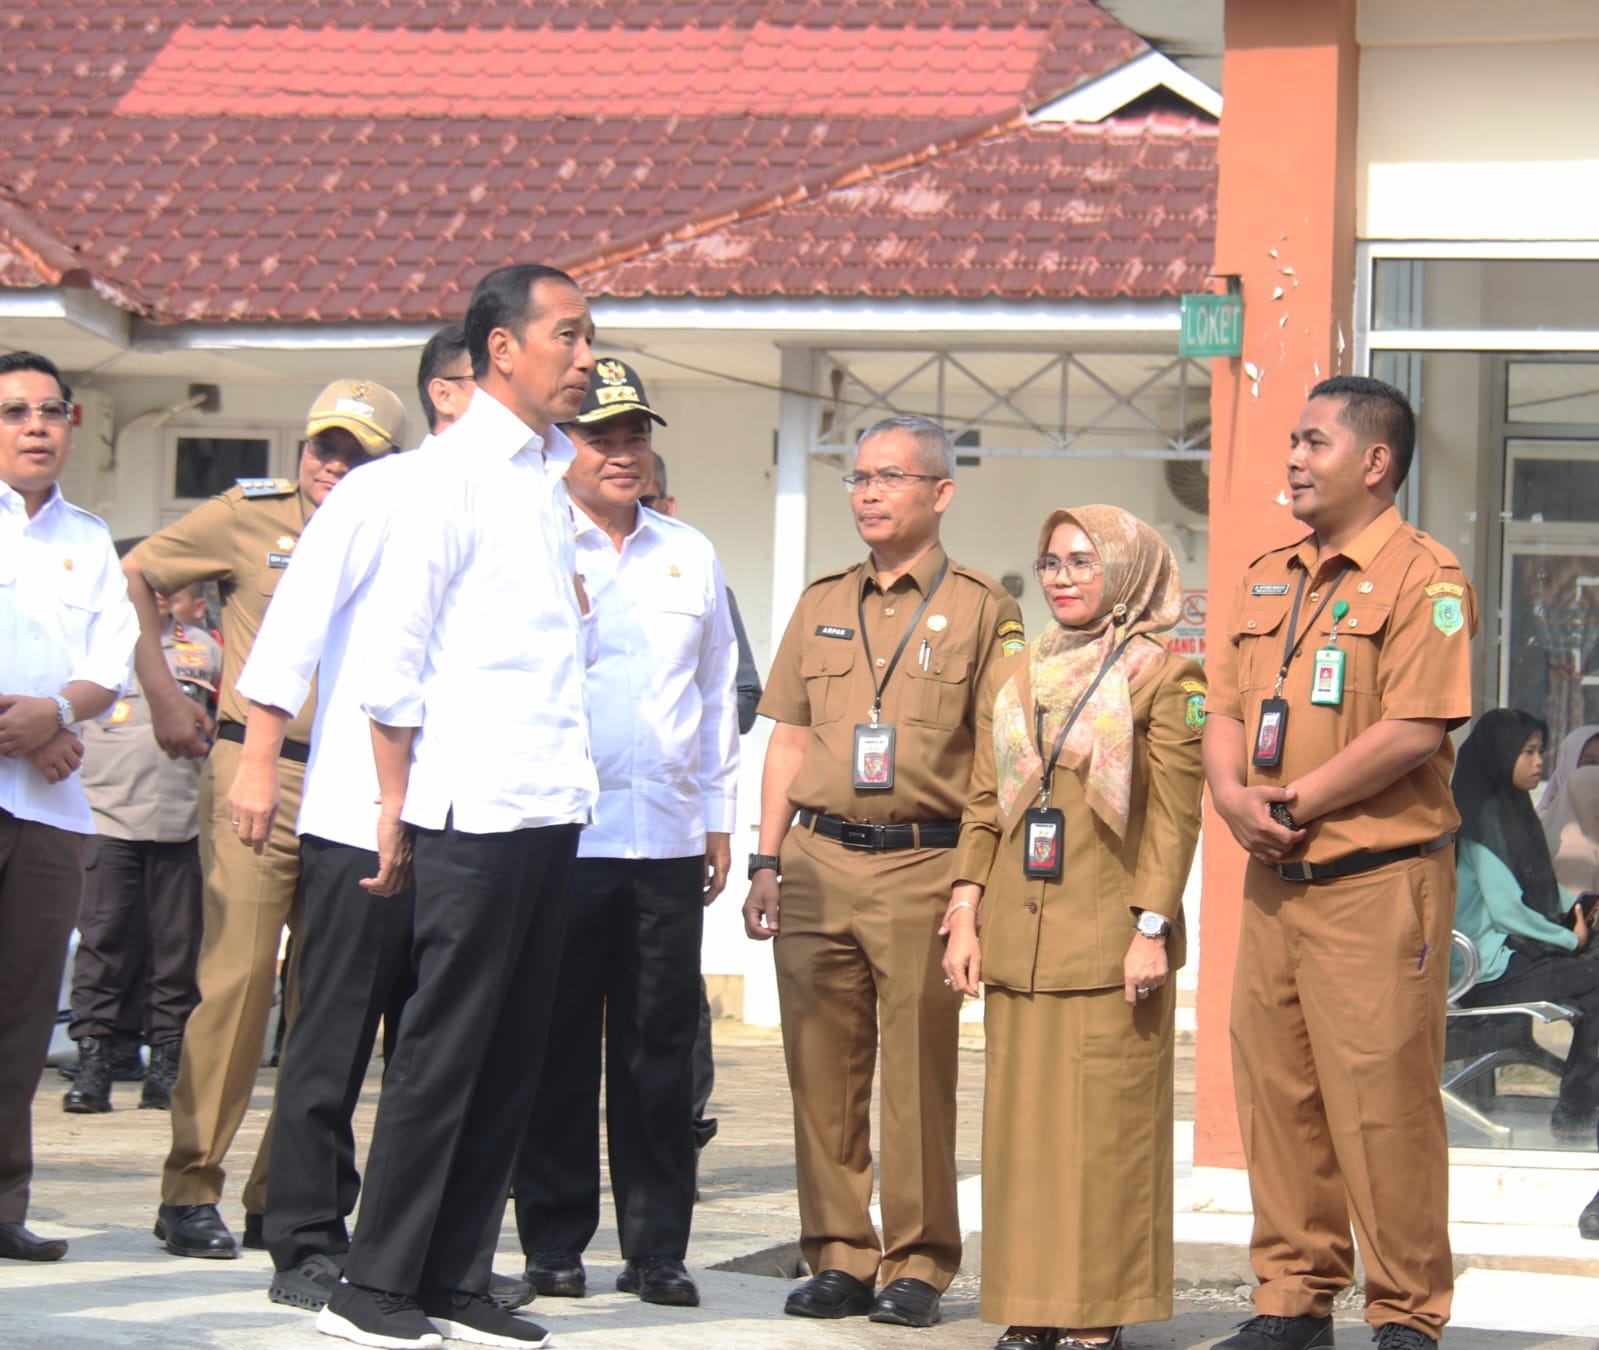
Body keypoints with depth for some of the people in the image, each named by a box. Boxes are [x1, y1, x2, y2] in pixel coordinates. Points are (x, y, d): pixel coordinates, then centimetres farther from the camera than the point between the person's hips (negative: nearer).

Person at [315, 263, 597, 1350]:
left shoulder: (550, 475, 16)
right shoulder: (455, 472, -8)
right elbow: (393, 650, -9)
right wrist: (396, 803, -8)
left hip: (547, 810, 8)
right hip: (472, 811, -8)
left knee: (512, 1055, 8)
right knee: (444, 1051, -4)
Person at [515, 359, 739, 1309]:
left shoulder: (691, 555, 16)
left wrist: (720, 817, 14)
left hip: (669, 838, 3)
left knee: (662, 1047, 3)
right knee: (560, 1045, 0)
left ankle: (657, 1247, 7)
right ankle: (555, 1242, 7)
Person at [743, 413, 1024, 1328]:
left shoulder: (981, 609, 3)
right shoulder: (823, 605, 17)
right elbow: (790, 741, 17)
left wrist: (978, 877, -8)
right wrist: (767, 863, 10)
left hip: (922, 866, -4)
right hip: (818, 861, 4)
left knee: (918, 1073, -4)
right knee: (823, 1071, 3)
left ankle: (918, 1263, 3)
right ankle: (840, 1258, 10)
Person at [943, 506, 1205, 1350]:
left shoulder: (1163, 678, -1)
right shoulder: (1012, 678, 15)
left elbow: (1175, 817, -5)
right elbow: (982, 807, 16)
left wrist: (1151, 930, -11)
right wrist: (964, 916, 8)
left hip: (1108, 940, -5)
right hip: (1018, 934, 5)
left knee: (1105, 1122, -4)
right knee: (1020, 1120, 5)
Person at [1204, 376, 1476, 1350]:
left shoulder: (1423, 578, -9)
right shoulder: (1267, 580, 16)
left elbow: (1413, 732, -18)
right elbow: (1226, 710, 16)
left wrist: (1293, 806, -14)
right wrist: (1233, 794, -5)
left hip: (1378, 882, -8)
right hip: (1274, 880, 8)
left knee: (1382, 1105, -5)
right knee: (1277, 1094, 10)